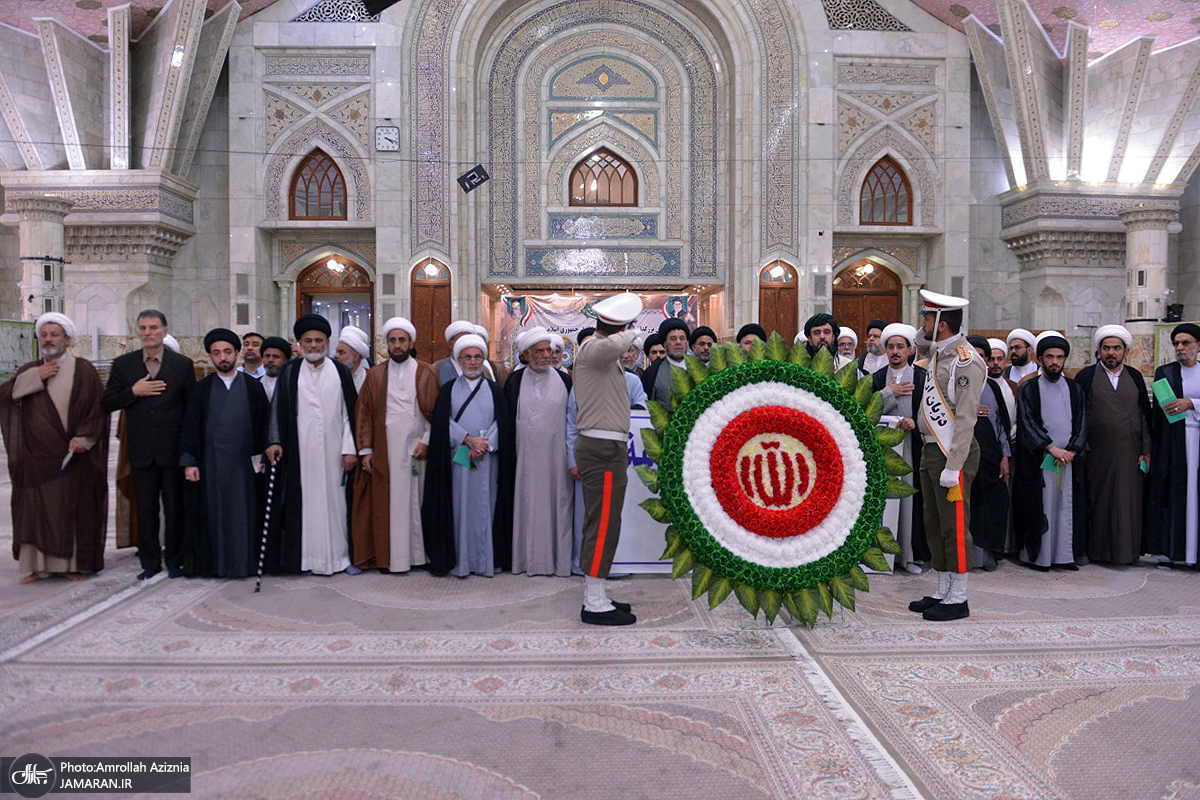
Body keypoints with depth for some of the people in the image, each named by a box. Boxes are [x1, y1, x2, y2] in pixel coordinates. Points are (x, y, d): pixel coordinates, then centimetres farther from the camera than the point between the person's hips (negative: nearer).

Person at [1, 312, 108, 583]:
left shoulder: (83, 370, 3)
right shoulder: (28, 372, 14)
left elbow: (98, 408, -3)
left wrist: (83, 439, -13)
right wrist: (36, 377, -11)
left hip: (73, 455, -3)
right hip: (36, 457, 3)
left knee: (72, 508, 1)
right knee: (34, 507, 3)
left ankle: (73, 564, 8)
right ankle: (33, 565, 9)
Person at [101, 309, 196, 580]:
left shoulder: (183, 364, 2)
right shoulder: (123, 364, 7)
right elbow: (106, 403, 5)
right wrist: (133, 392, -12)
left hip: (173, 449, -2)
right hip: (141, 451, 2)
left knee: (175, 508, 6)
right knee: (145, 509, 9)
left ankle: (175, 561, 18)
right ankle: (150, 562, 19)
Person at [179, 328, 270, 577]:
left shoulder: (253, 387, 5)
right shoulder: (201, 390, 7)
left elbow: (264, 423, 5)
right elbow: (189, 427, 6)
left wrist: (262, 455, -4)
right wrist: (189, 462, -3)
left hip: (243, 463, 0)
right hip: (210, 462, 1)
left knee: (244, 514, 2)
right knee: (213, 513, 3)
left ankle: (243, 562, 12)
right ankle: (213, 563, 13)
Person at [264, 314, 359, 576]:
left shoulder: (340, 371, 5)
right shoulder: (290, 372, 6)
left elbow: (349, 413, 4)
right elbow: (278, 410, 3)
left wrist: (350, 448, -2)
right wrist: (274, 441, -9)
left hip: (333, 450, 0)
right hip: (301, 450, 0)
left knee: (336, 499, 2)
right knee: (306, 500, 1)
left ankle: (341, 555, 10)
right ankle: (309, 557, 9)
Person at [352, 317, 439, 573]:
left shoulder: (426, 374, 5)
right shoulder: (375, 375, 9)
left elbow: (437, 412, 3)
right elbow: (364, 413, 8)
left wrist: (426, 441, -8)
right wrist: (365, 450, 1)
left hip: (416, 448, -1)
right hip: (385, 451, 1)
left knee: (416, 500, 2)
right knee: (387, 501, 0)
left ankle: (417, 553, 11)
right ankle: (388, 556, 8)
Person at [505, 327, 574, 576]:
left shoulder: (564, 380, 4)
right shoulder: (515, 382, 5)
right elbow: (507, 419, 6)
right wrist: (511, 454, 0)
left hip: (556, 454, 0)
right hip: (526, 455, 0)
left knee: (557, 502, 2)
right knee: (529, 504, 4)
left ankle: (559, 558, 10)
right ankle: (531, 558, 13)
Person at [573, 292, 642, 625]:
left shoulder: (604, 355, 18)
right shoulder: (592, 349, -14)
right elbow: (612, 345, -37)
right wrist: (630, 334, -20)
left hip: (603, 447, 11)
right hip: (604, 448, -11)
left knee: (598, 523, 14)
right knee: (604, 524, -7)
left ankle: (594, 596, 23)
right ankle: (595, 604, -1)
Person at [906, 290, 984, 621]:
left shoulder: (966, 361, -17)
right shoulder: (938, 352, 12)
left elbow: (965, 419, -20)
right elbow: (920, 342, 38)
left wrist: (953, 468, -23)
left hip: (953, 454, -10)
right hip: (931, 451, 10)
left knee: (954, 528, -2)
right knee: (934, 525, 14)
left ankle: (958, 600, 8)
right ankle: (942, 593, 24)